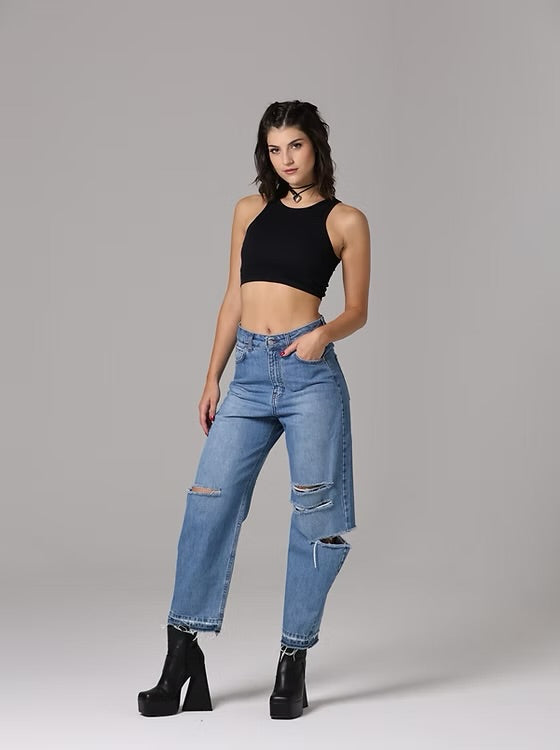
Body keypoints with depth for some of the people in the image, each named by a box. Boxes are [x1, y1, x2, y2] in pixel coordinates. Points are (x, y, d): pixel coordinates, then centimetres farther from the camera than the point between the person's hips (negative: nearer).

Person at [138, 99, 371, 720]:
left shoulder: (345, 220, 5)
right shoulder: (250, 210, 15)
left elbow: (357, 310, 7)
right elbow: (233, 299, 17)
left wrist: (325, 332, -15)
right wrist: (211, 378, 12)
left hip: (309, 371, -3)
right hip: (250, 372, 3)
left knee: (314, 512, -2)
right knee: (209, 501, -3)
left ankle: (294, 663, 10)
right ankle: (183, 658, 6)